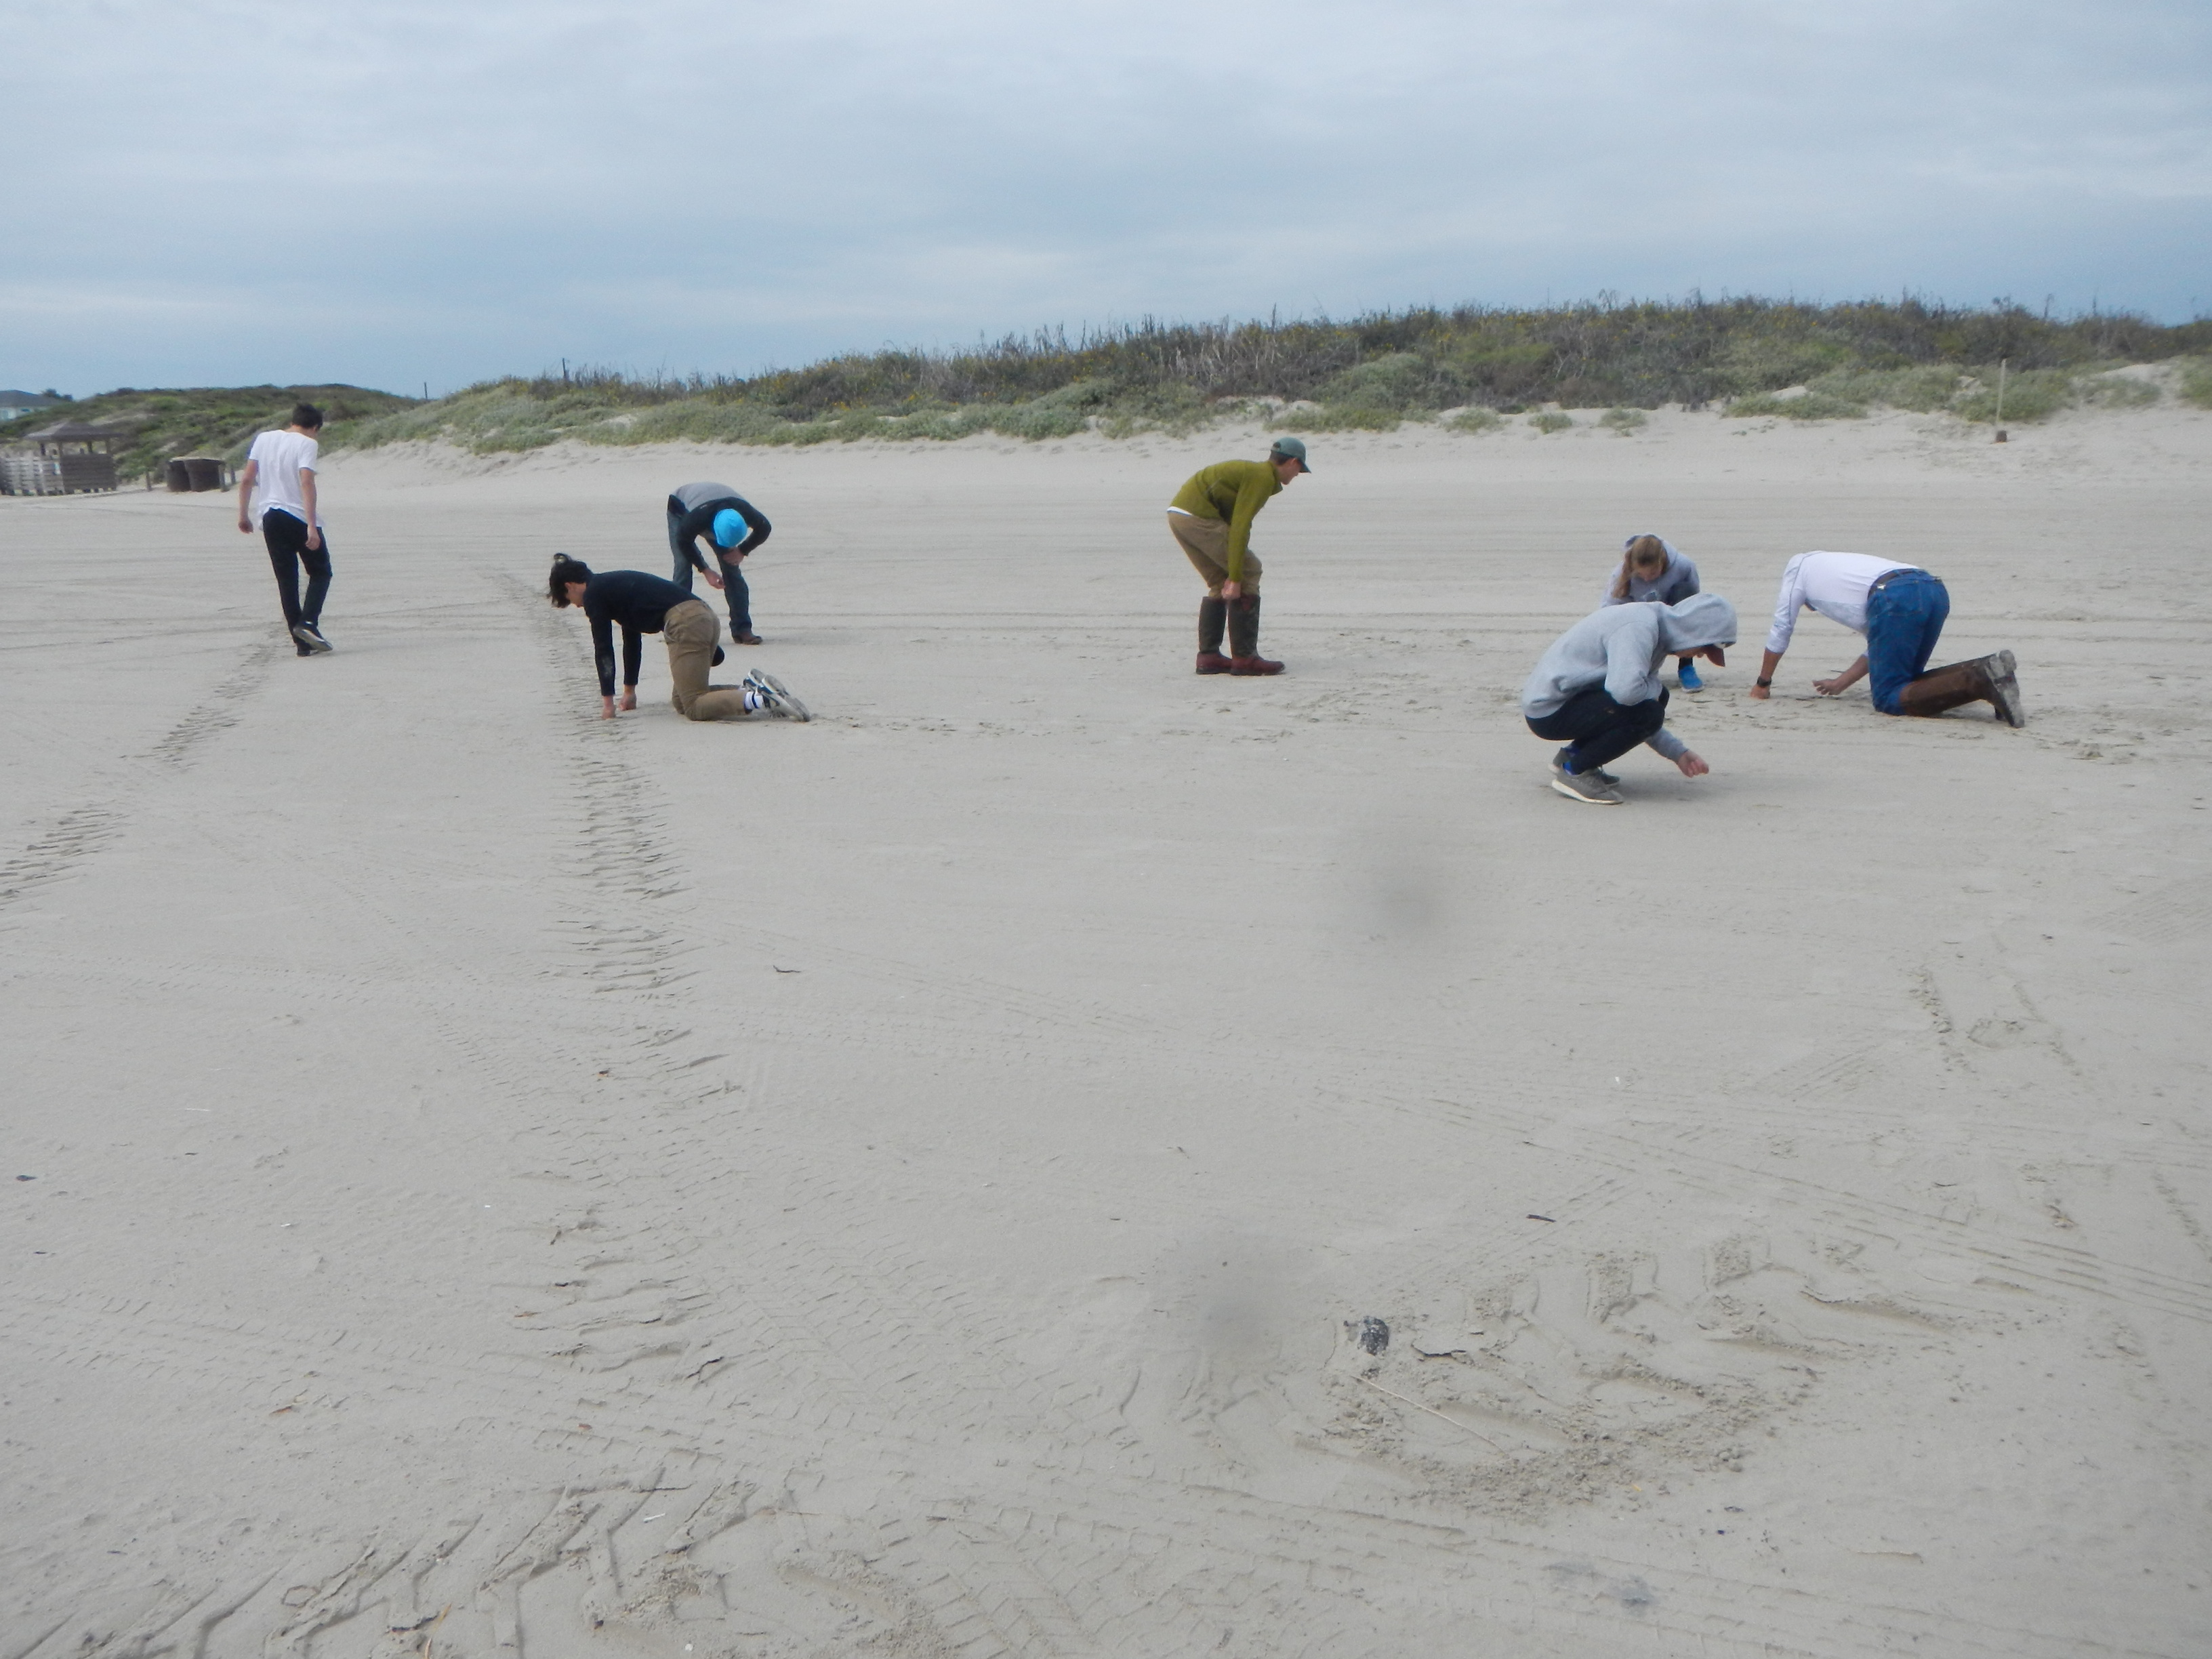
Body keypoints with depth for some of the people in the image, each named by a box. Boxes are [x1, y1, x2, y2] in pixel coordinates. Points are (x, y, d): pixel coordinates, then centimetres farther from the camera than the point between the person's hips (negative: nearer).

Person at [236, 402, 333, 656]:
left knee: (286, 580, 7)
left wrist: (243, 514, 18)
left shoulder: (264, 439, 11)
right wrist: (312, 526, -23)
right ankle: (308, 622, -11)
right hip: (300, 518, -5)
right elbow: (307, 483, -18)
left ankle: (303, 643, 5)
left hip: (270, 518, 5)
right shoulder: (307, 444, -6)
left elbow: (246, 480, 10)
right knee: (320, 572, 11)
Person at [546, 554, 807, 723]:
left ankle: (765, 700, -26)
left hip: (685, 624, -9)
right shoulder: (613, 584, 32)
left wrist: (608, 702, 9)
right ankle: (753, 688, 1)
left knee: (693, 707, -11)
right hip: (705, 617, 9)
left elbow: (603, 649, 4)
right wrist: (629, 691, 44)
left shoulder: (594, 594, 6)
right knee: (681, 701, 15)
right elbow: (632, 641, 39)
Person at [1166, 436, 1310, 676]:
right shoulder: (1263, 478, -8)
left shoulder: (1252, 471, 24)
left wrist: (1232, 576, 29)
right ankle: (1244, 657, -4)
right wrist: (1235, 577, -17)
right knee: (1249, 572, -3)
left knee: (1220, 584, 18)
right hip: (1198, 514, -10)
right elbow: (1239, 528, -16)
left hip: (1177, 513, 10)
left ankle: (1208, 656, 15)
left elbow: (1234, 522, 29)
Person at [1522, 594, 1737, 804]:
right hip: (1548, 710, -10)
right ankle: (1573, 772, -7)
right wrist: (1654, 691, -12)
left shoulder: (1653, 627, 11)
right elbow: (1626, 689, -35)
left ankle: (1573, 754, 14)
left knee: (1656, 697, 13)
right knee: (1648, 713, -22)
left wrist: (1679, 753, 11)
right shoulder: (1638, 627, -20)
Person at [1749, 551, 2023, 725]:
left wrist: (1762, 685, 40)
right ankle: (1987, 668, -3)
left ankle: (1979, 682, -24)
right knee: (1906, 680, 20)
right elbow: (1880, 645, 37)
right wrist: (1842, 683, 42)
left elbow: (1780, 631, 31)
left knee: (1888, 697, -3)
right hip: (1936, 591, 7)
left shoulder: (1799, 567, 28)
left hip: (1897, 598, -7)